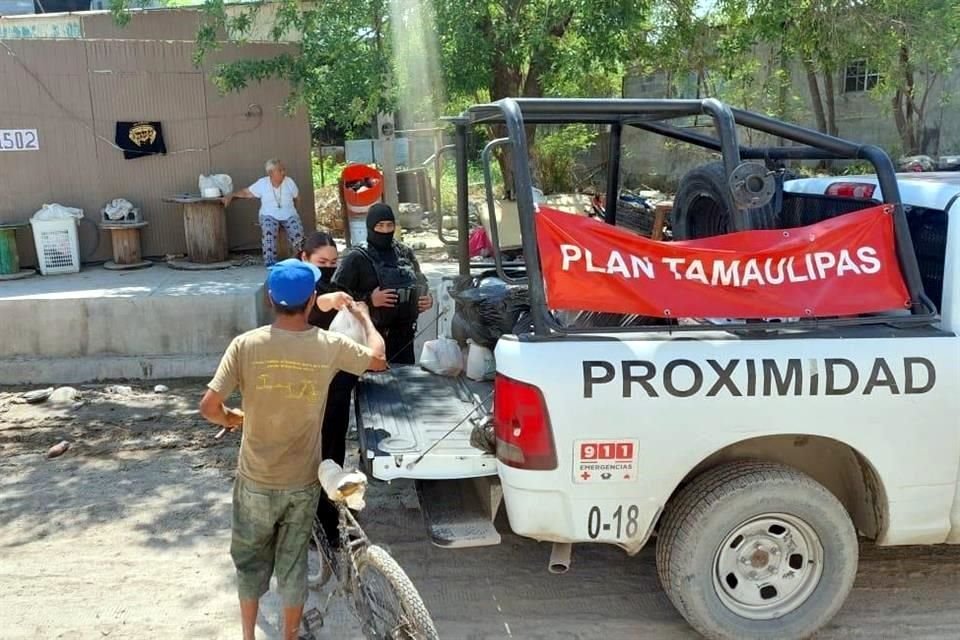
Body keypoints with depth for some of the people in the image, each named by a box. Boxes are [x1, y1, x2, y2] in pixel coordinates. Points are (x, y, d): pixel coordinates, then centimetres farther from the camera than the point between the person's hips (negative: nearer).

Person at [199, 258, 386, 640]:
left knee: (250, 560, 22)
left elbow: (209, 407, -17)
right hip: (302, 482, 0)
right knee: (293, 564, 17)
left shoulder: (246, 344, -16)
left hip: (255, 479, 0)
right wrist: (364, 316, 20)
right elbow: (378, 359, 5)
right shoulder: (330, 346, -14)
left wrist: (232, 419, 6)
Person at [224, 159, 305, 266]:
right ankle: (270, 261, -34)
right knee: (268, 231, -35)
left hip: (289, 215, 1)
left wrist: (294, 211, 10)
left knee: (298, 231, -29)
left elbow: (297, 198, 16)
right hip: (270, 215, -1)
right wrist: (231, 195, -11)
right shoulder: (262, 183, -1)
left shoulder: (289, 182, 2)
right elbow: (246, 192, 2)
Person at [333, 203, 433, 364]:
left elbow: (420, 283, 24)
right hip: (373, 336, -5)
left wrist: (427, 298, 5)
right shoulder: (357, 259, -7)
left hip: (404, 335, 5)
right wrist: (369, 299, -22)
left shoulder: (405, 253, 10)